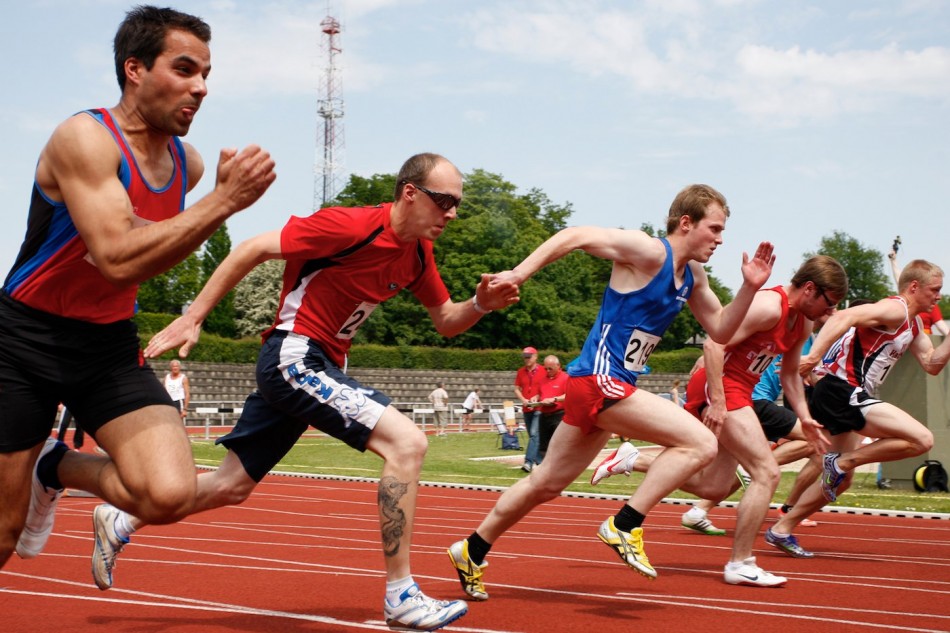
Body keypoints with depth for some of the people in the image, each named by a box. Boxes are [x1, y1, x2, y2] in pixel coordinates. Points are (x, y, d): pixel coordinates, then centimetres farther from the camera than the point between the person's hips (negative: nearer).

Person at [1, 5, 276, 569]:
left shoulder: (187, 163, 2)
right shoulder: (84, 139, -19)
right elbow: (118, 259, -31)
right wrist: (224, 202, -32)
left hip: (111, 344, 5)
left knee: (171, 495, -17)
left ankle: (56, 467, 11)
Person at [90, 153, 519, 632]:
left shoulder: (418, 254, 5)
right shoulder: (352, 227, -20)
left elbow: (446, 322, 15)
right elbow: (254, 249, -16)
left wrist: (481, 304, -8)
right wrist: (192, 318, -17)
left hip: (320, 366, 9)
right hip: (294, 355, -9)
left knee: (232, 486, 16)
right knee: (406, 441, -21)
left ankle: (120, 522, 33)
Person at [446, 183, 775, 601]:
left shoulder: (692, 276, 14)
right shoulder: (649, 252, -13)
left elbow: (720, 331, 20)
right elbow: (576, 236, -15)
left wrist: (750, 288, 6)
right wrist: (520, 273, -24)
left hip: (610, 387, 10)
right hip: (599, 379, -10)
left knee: (547, 484, 18)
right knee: (701, 443, -17)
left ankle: (472, 552, 29)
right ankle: (624, 526, -13)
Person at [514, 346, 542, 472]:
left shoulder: (543, 371, -4)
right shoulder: (521, 372, 11)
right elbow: (517, 389, 12)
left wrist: (537, 397, -16)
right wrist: (523, 399, -6)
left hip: (539, 408, -6)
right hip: (526, 408, 6)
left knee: (534, 434, -17)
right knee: (532, 436, 11)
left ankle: (529, 462, -24)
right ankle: (540, 462, 21)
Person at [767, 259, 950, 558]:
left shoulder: (912, 324, 20)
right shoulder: (894, 309, -11)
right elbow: (844, 317, -25)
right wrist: (814, 356, -37)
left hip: (848, 397, 11)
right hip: (842, 391, -11)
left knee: (840, 479, 18)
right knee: (922, 439, -19)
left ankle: (781, 530, 21)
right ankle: (841, 461, -12)